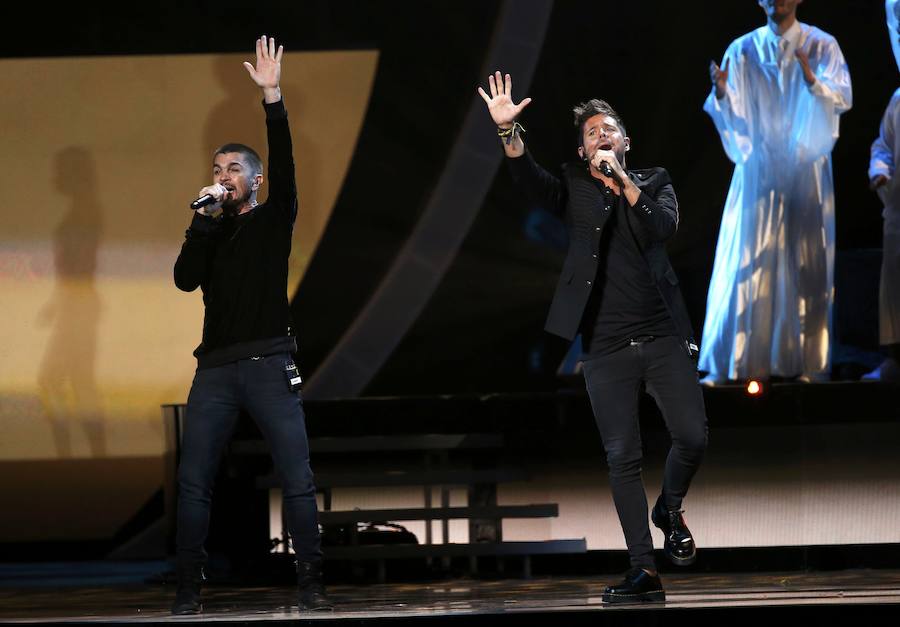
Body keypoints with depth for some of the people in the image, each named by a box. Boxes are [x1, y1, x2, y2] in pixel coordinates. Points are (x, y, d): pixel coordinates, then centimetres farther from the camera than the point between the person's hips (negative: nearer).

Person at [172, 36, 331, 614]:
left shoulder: (273, 219, 10)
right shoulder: (209, 231, 18)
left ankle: (311, 583, -6)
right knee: (194, 480, -3)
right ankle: (189, 587, 0)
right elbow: (185, 279, 1)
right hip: (216, 369, 3)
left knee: (298, 479, -8)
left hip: (270, 365, -3)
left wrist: (273, 99, -16)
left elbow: (284, 166, -6)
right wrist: (205, 218, -4)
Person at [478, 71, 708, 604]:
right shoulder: (575, 189, 10)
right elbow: (529, 179, -10)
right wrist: (509, 128, -26)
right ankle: (645, 572, 0)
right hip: (607, 346, 0)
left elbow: (664, 227, -9)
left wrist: (623, 180, -15)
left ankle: (671, 511, 22)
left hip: (664, 335, 0)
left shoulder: (654, 181, 10)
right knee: (623, 457, -3)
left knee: (693, 437, -10)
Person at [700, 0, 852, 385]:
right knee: (747, 264, -4)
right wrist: (721, 93, -20)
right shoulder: (742, 50, 6)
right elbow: (731, 116, 1)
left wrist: (811, 79, -29)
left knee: (806, 265, -1)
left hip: (805, 170, -1)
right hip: (758, 170, 1)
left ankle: (806, 363, 3)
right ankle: (731, 365, -4)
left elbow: (843, 98, -11)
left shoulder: (821, 46, 2)